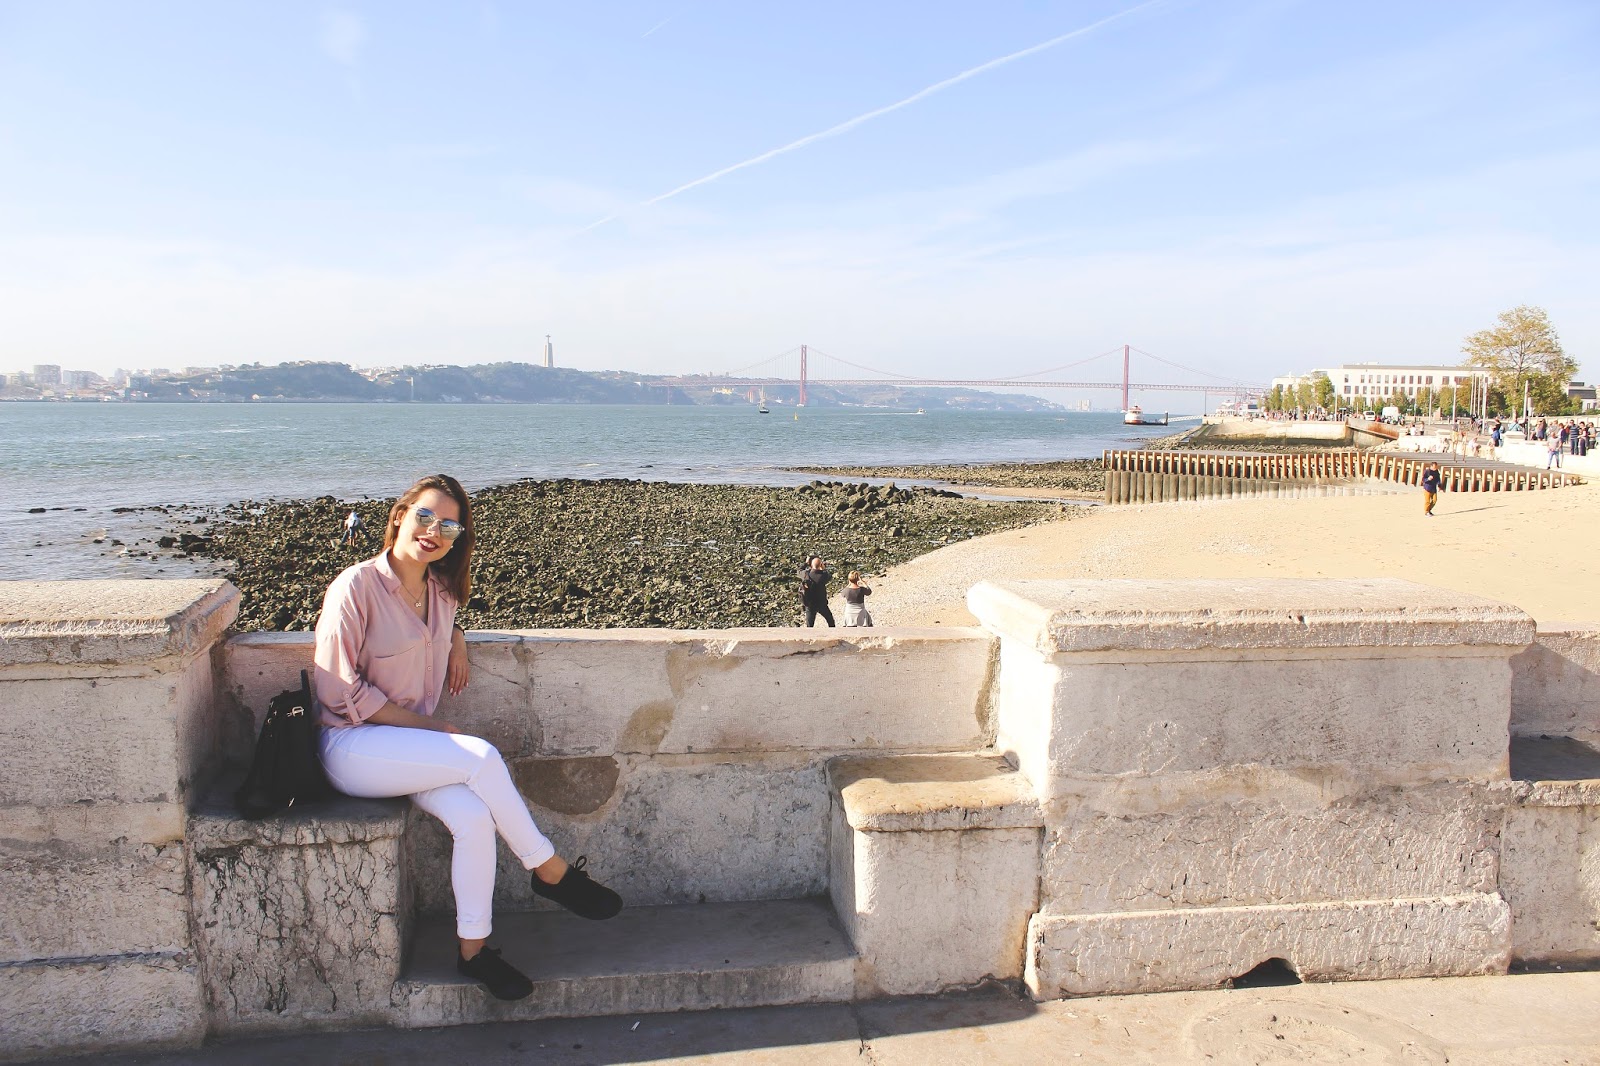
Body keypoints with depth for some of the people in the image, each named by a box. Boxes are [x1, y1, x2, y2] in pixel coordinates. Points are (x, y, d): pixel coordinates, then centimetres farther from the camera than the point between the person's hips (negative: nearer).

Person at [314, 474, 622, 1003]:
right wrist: (427, 727, -15)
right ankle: (550, 871, -12)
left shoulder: (441, 589, 6)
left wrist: (455, 640, 7)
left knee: (474, 816, -25)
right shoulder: (356, 587, -14)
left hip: (410, 743, 6)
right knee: (481, 756, -28)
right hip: (351, 746, -6)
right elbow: (339, 691, -15)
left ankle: (473, 949, -13)